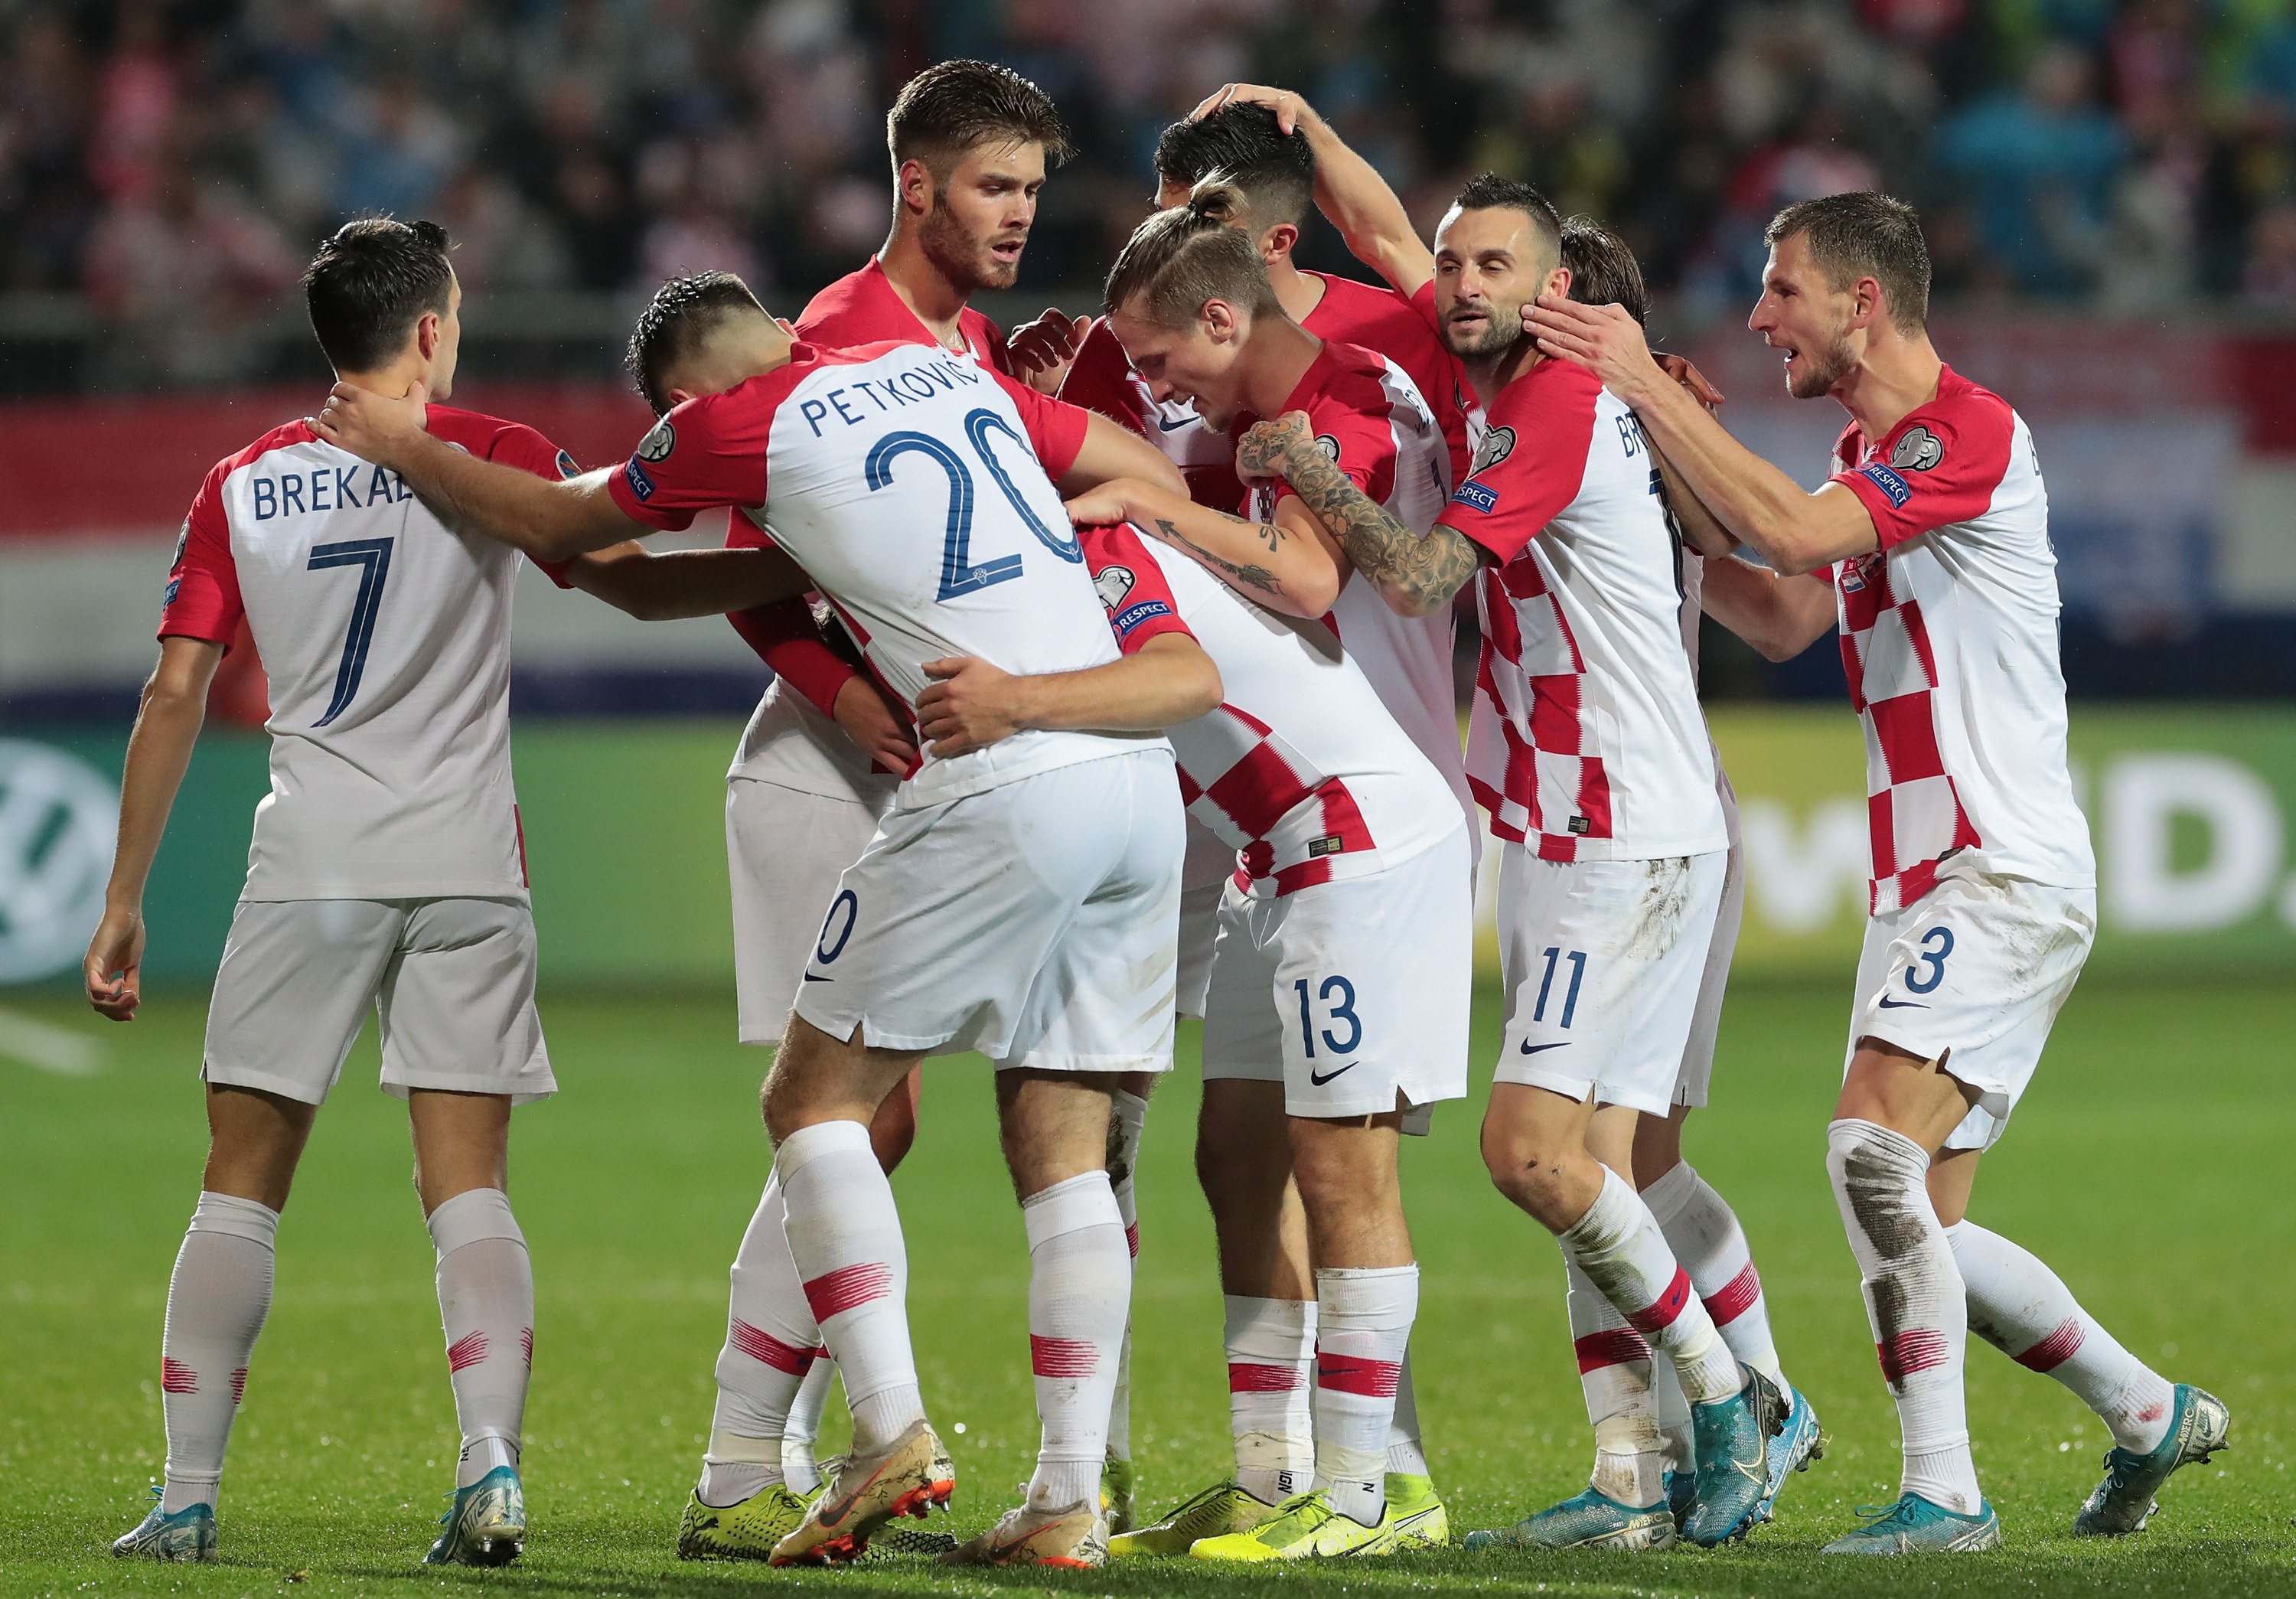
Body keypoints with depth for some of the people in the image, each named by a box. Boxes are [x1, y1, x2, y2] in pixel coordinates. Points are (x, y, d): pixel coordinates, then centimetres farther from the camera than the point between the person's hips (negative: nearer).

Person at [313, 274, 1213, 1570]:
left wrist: (400, 444, 30)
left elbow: (561, 528, 16)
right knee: (1062, 1144, 9)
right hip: (1144, 788, 7)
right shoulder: (951, 370, 18)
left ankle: (894, 1435, -9)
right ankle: (1073, 1497, 2)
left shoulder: (748, 420, 2)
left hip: (1008, 788, -7)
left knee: (817, 1098, 5)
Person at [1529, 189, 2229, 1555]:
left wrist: (1648, 388, -21)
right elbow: (1787, 618, 20)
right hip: (1925, 881, 10)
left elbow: (1796, 533, -26)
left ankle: (1943, 1489, -22)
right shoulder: (1869, 451, 17)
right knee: (1919, 1225, 8)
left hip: (2011, 876, -10)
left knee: (1873, 1146, -23)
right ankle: (2152, 1415, 24)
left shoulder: (1971, 433, -14)